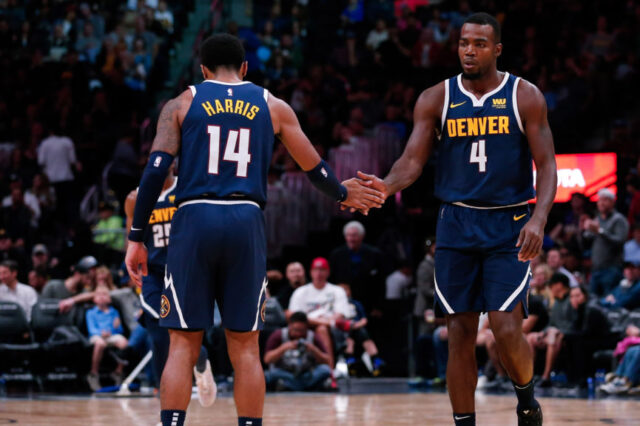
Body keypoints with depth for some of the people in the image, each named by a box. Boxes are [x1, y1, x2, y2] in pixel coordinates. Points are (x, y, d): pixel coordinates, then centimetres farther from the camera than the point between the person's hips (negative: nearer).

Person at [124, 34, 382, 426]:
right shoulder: (273, 107, 14)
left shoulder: (182, 104, 10)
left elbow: (155, 172, -1)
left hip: (195, 220, -1)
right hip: (247, 221, 1)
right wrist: (343, 194, 40)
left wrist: (136, 238, 1)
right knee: (245, 347, 7)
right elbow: (315, 168, 19)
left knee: (183, 345, 2)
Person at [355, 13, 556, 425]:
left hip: (509, 226, -2)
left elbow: (547, 165, -5)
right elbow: (413, 159, -3)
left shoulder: (526, 97, -3)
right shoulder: (436, 99, 3)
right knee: (460, 334, 1)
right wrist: (387, 186, -26)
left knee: (507, 329, -12)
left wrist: (538, 219, -21)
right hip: (457, 225, 2)